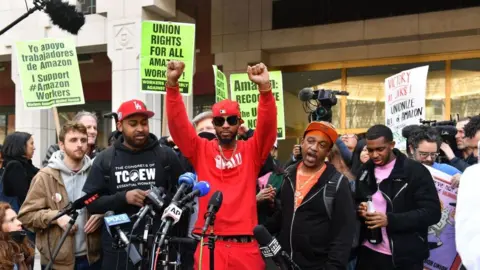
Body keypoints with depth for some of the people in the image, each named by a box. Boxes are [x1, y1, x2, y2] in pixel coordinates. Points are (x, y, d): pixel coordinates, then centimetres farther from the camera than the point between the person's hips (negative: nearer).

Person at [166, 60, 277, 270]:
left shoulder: (251, 151, 7)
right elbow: (178, 124, -3)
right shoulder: (201, 150, 8)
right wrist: (172, 84, -17)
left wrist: (265, 88, -25)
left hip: (245, 246, 1)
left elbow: (268, 126, -9)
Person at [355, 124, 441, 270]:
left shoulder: (416, 171, -9)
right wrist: (359, 209, -5)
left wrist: (389, 220, -23)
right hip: (368, 253, 5)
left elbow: (432, 212, -14)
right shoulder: (365, 171, 7)